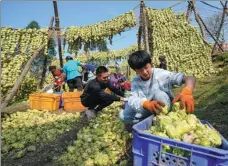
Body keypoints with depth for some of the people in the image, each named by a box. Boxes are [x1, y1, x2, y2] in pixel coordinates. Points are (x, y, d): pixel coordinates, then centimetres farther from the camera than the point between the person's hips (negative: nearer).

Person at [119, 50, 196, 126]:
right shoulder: (135, 81, -10)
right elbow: (132, 99, -28)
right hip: (148, 110, 3)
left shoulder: (161, 74, -21)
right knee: (123, 115, -15)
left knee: (160, 94, -33)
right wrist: (146, 104, -53)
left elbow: (190, 78, -30)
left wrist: (187, 92, -55)